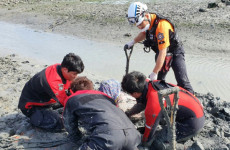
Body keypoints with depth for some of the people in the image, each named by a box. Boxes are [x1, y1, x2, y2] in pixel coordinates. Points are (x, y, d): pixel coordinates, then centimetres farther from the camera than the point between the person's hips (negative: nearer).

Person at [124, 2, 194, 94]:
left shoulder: (161, 25, -34)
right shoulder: (146, 21, -9)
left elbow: (162, 52, -35)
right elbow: (144, 33, 19)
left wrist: (154, 73, -33)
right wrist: (132, 42, 8)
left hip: (175, 53, -7)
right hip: (161, 53, 8)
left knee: (182, 82, -16)